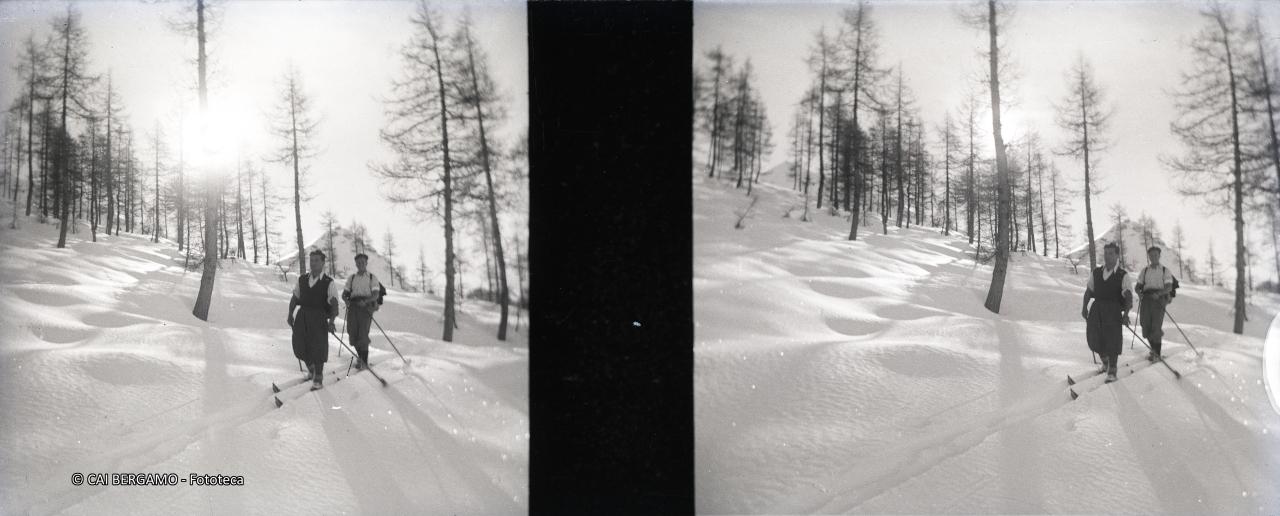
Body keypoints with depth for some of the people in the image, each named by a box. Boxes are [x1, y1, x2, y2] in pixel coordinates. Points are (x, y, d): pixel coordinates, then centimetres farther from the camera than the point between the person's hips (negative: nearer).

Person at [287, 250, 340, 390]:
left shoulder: (329, 283, -2)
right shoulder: (302, 279, 11)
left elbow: (334, 304, -11)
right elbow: (294, 298, 16)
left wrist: (332, 320, -25)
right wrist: (290, 314, 2)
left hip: (319, 317, -4)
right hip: (302, 315, 4)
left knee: (317, 348, -2)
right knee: (299, 346, 4)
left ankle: (318, 380, 12)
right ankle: (310, 368, 33)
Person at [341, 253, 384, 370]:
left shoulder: (372, 277, 7)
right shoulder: (351, 278, 19)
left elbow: (376, 295, -5)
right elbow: (344, 294, 14)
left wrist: (365, 301, -22)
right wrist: (346, 300, -9)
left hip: (366, 307, -4)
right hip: (353, 307, 4)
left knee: (363, 333, -13)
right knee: (353, 333, -3)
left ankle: (364, 361, -6)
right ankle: (361, 357, 18)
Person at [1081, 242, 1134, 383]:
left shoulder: (1123, 276, -1)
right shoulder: (1096, 273, 12)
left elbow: (1129, 296, -10)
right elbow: (1089, 291, 19)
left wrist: (1126, 313, -24)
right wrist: (1085, 306, 6)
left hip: (1113, 309, -4)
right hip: (1097, 308, 4)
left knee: (1112, 338, -6)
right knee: (1093, 337, 0)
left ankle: (1112, 371, 7)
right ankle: (1105, 362, 28)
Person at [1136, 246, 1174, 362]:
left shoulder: (1165, 271, 8)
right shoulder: (1145, 270, 19)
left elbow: (1169, 287, -3)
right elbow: (1138, 286, 16)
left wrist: (1158, 293, -21)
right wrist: (1139, 293, -7)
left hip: (1159, 299, -3)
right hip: (1146, 299, 3)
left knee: (1156, 327, -13)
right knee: (1145, 325, -4)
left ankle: (1157, 354, -6)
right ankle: (1154, 349, 19)